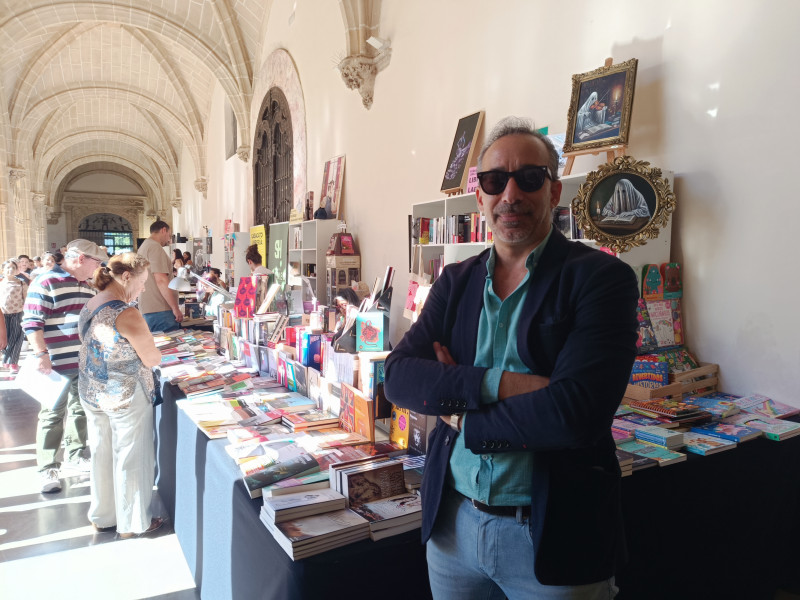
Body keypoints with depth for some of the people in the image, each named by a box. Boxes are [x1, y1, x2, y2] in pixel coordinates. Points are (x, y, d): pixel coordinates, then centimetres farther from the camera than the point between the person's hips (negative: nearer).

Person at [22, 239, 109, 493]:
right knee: (53, 416, 3)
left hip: (85, 363, 8)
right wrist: (41, 354, -22)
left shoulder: (85, 285, 12)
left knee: (80, 410, 18)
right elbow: (32, 322, -17)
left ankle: (75, 454, 34)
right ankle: (47, 468, 15)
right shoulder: (45, 284, -14)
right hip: (57, 365, -8)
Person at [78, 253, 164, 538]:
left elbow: (93, 348, 12)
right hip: (125, 397, -8)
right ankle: (133, 523, 23)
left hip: (92, 393, 8)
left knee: (101, 453, 19)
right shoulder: (127, 315, -23)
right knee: (131, 458, 8)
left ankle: (102, 516, 35)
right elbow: (152, 359, -17)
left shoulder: (88, 307, 2)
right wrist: (147, 346, 4)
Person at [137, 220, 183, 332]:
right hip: (159, 310, -10)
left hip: (148, 309, 10)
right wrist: (175, 308, -17)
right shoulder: (155, 247, -10)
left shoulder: (143, 247, 23)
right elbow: (161, 280, -18)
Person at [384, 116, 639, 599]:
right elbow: (398, 376, -6)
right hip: (454, 523, 4)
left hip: (553, 537, -4)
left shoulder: (602, 278, -12)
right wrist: (496, 383, -21)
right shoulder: (456, 282, 4)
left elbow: (574, 413, -23)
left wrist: (462, 418, -12)